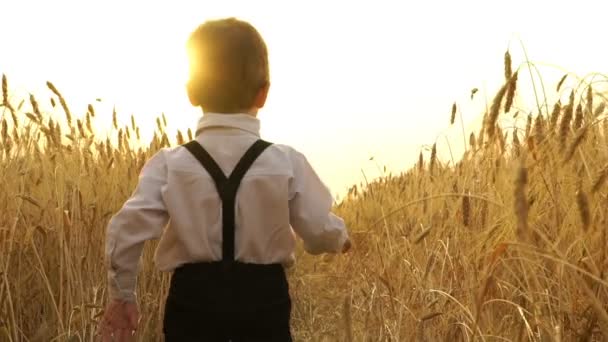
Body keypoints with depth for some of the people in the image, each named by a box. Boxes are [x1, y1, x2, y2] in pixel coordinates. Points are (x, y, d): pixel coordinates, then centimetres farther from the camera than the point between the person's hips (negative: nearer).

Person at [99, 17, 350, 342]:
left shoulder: (169, 164, -7)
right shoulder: (287, 162, -7)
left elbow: (126, 231, -11)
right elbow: (321, 231, -3)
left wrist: (122, 296, 4)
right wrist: (341, 236, 22)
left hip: (194, 297, 1)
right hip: (263, 298, 0)